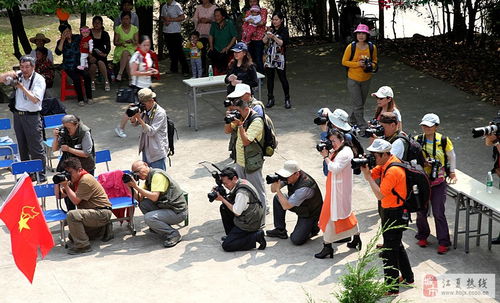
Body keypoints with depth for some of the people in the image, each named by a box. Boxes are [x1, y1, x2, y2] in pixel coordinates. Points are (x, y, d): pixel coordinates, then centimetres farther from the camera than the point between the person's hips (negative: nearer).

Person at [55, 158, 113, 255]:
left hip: (102, 212, -11)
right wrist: (58, 183, -4)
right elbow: (59, 195, 11)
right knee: (72, 236, 19)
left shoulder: (86, 180, -19)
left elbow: (75, 200, -22)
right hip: (94, 212, 11)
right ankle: (103, 229, 23)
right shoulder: (73, 181, 11)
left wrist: (65, 185, -19)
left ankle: (83, 245, -21)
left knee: (72, 215, -31)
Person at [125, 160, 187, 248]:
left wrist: (136, 186, -22)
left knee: (148, 218, -24)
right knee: (143, 204, 4)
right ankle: (158, 228, 13)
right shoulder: (148, 178, 12)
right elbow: (140, 199, 6)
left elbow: (154, 197, -27)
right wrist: (130, 187, -8)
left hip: (178, 212, -10)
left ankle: (173, 234, -9)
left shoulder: (157, 175, -17)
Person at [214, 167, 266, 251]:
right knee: (224, 208, 15)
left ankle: (256, 237, -10)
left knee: (226, 246, -9)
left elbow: (237, 212, -22)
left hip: (249, 224, -10)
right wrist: (221, 196, -6)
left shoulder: (242, 192, -27)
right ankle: (231, 235, 21)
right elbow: (231, 200, 12)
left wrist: (222, 199, -16)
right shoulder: (241, 182, 3)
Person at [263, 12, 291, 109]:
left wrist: (274, 37, -24)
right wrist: (267, 34, -15)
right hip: (269, 57, 4)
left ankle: (287, 99, 9)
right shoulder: (271, 29, 9)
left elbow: (283, 43, -14)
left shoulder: (284, 30, -4)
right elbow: (264, 41, 2)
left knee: (283, 78, -2)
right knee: (270, 78, 6)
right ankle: (270, 99, 15)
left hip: (280, 58, -4)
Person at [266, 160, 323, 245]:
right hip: (299, 207, 8)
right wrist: (275, 182, -26)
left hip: (310, 214, -8)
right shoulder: (290, 176, -14)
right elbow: (273, 190, -5)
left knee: (296, 240, -20)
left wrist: (278, 189, -31)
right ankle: (280, 230, 6)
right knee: (277, 199, -5)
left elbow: (286, 206, -34)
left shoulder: (304, 187, -37)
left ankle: (312, 228, 11)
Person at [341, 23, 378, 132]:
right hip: (353, 79, -4)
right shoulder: (351, 47, -13)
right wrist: (357, 64, -20)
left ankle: (354, 120, 37)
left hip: (366, 79, 4)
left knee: (362, 103, 17)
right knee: (357, 104, -5)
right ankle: (363, 126, 0)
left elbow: (374, 61, 10)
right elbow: (344, 62, -7)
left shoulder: (372, 47, -5)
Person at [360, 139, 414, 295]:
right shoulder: (385, 164, 4)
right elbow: (372, 174, 7)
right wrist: (364, 167, -12)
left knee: (389, 252, -3)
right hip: (391, 211, 10)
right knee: (397, 245, 24)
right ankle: (408, 277, 39)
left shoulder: (392, 171, -26)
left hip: (394, 214, -10)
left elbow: (380, 195, -27)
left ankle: (392, 287, 6)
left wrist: (368, 177, -24)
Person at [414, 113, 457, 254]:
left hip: (439, 182, -2)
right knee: (421, 211, 8)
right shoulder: (417, 140, -3)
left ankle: (443, 242, 3)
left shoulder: (444, 140, -6)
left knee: (438, 213, -6)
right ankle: (422, 236, 31)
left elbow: (451, 156, 10)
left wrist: (452, 173, 13)